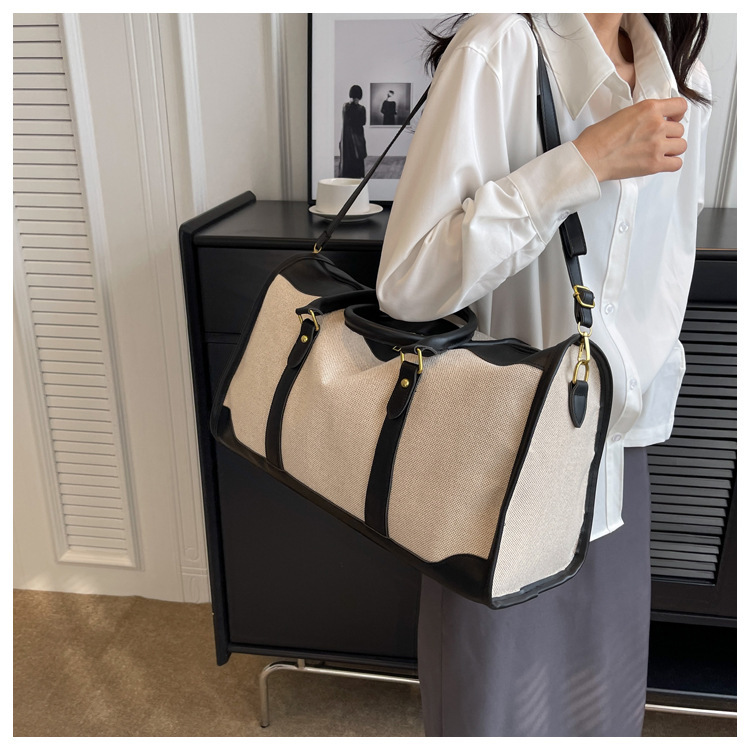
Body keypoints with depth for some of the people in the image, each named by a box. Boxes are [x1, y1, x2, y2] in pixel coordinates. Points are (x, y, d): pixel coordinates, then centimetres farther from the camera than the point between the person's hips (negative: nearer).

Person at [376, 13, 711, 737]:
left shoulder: (679, 74, 6)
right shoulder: (500, 47, -17)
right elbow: (407, 282, -25)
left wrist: (644, 400, 17)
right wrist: (586, 161, -26)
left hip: (618, 445, 6)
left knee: (600, 696, 23)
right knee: (502, 693, 15)